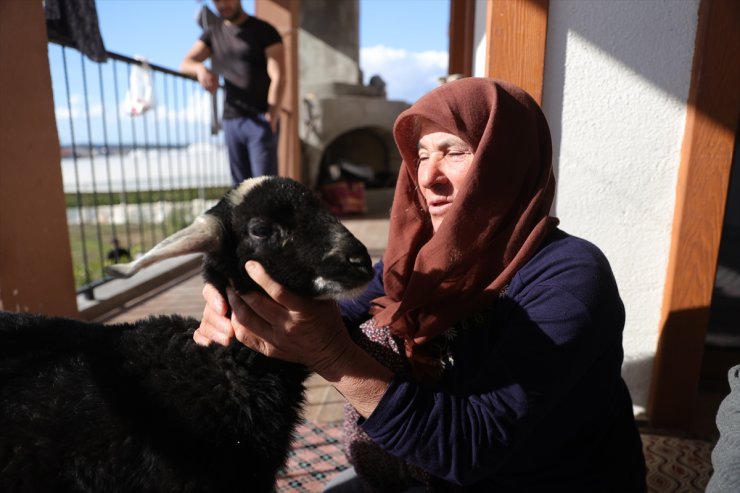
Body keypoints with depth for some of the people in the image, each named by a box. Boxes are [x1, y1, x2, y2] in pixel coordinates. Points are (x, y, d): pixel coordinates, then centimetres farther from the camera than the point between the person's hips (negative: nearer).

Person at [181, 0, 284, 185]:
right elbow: (186, 63, 7)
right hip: (231, 120, 5)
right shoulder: (213, 32, 16)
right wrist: (200, 68, -18)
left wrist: (271, 116, -22)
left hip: (261, 119, -4)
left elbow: (278, 77, -8)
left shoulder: (264, 31, 2)